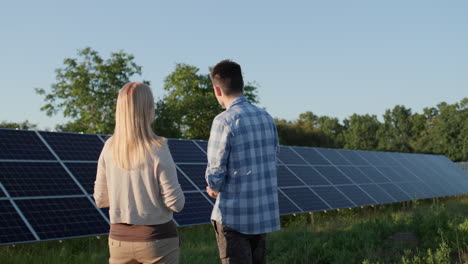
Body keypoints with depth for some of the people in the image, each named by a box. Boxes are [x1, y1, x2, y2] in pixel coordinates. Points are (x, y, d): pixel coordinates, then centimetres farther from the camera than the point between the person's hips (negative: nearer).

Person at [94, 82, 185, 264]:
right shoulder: (157, 149, -15)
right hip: (157, 238, -4)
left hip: (119, 239, 4)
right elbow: (176, 203, -13)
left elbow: (101, 199, 5)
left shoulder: (110, 147, -3)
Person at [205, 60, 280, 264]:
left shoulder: (225, 121, -15)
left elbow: (215, 175, -14)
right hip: (264, 212, 6)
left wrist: (214, 188, 9)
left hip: (234, 216, -6)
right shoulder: (266, 118, 4)